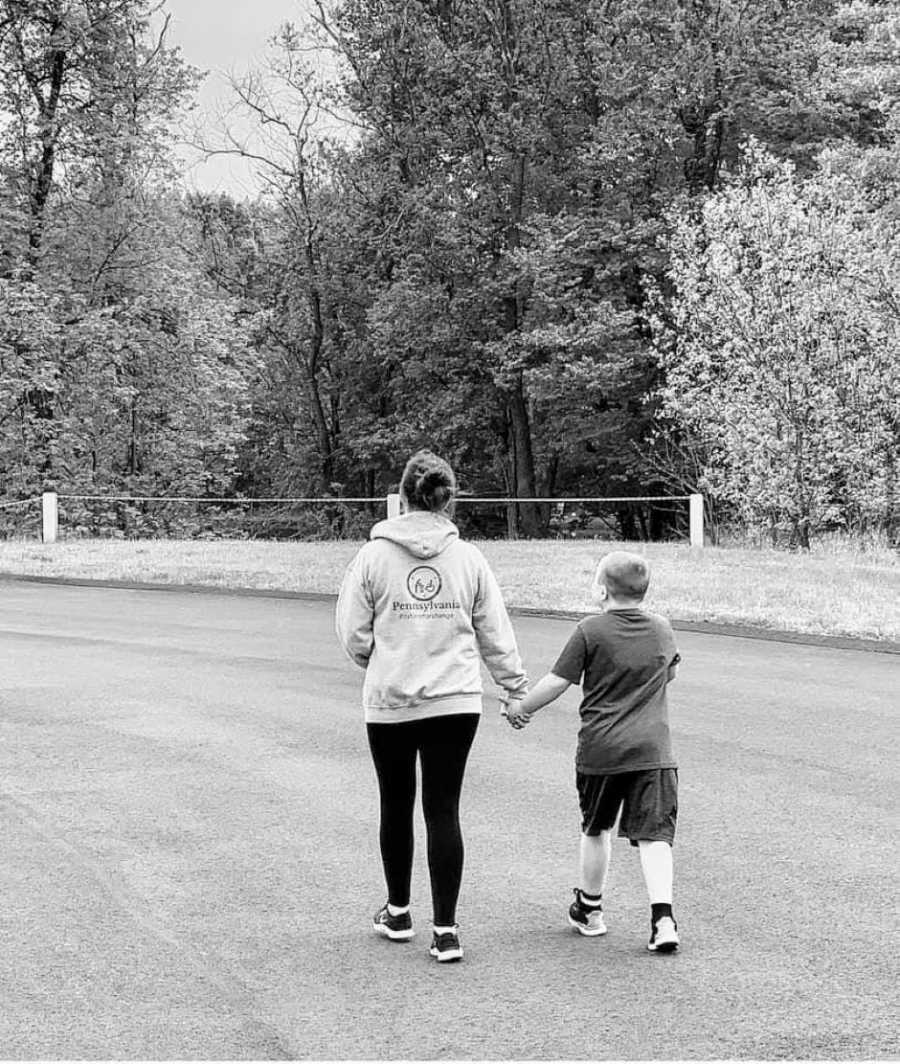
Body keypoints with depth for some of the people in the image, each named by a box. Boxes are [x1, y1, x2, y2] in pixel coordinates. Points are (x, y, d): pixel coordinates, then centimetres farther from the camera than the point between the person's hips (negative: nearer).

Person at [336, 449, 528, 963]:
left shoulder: (375, 555, -6)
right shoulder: (469, 558, -2)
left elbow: (353, 632, -2)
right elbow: (496, 634, 3)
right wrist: (518, 689, 15)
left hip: (390, 703, -1)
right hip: (456, 703, 1)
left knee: (396, 807, 15)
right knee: (444, 810, 5)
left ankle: (399, 913, 31)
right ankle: (446, 929, 5)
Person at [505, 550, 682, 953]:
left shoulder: (591, 631, -6)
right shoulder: (662, 629, 8)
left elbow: (557, 682, -5)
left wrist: (521, 709, 9)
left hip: (600, 748, -2)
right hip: (652, 747, 2)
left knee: (596, 829, 16)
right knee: (653, 833, -1)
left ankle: (589, 909, 31)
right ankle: (663, 917, -15)